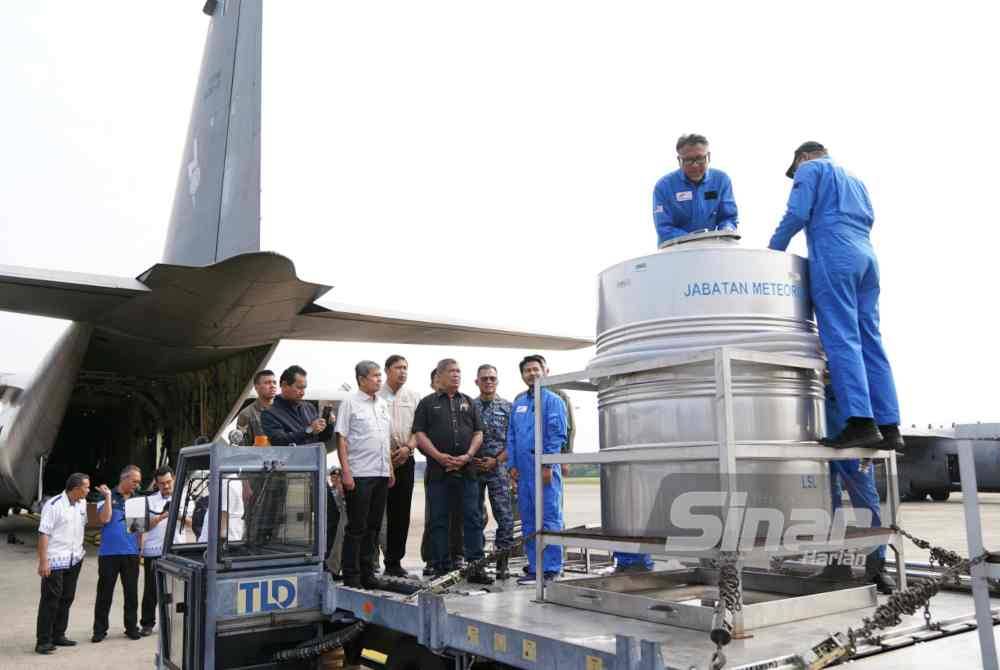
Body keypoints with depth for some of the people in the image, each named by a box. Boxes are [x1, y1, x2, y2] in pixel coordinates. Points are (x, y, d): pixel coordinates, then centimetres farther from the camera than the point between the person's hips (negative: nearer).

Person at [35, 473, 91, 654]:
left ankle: (58, 635, 23)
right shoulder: (54, 505, -15)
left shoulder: (82, 503, 7)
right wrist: (43, 561, -19)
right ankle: (43, 641, 4)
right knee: (50, 600, -3)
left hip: (74, 560, 7)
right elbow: (44, 534, -16)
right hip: (55, 561, -7)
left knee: (67, 598, 13)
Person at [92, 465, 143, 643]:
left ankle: (132, 627, 19)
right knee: (104, 593, 4)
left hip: (131, 553, 3)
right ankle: (100, 630, 14)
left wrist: (140, 548, 7)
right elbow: (105, 519, -13)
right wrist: (108, 496, -13)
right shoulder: (107, 498, 1)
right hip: (109, 553, -3)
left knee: (131, 593, 8)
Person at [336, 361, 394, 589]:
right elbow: (341, 439, -8)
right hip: (359, 475, -6)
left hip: (381, 474, 7)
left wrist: (390, 469, 16)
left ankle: (367, 572, 22)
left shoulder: (382, 404, 15)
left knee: (373, 526, 12)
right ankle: (351, 575, 7)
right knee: (357, 527, -1)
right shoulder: (350, 403, -5)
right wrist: (346, 472, -15)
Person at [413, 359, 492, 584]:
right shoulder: (427, 403, 7)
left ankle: (475, 567, 8)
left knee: (473, 519, 1)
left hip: (466, 470, 2)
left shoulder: (468, 402, 16)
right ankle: (442, 568, 12)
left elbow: (478, 433, 11)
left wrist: (468, 456, -5)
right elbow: (419, 434, -1)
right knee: (439, 521, 3)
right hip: (438, 471, -2)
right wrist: (439, 456, -13)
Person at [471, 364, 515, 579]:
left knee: (504, 516, -4)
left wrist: (496, 460, -10)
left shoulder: (507, 407, 3)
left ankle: (502, 563, 3)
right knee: (475, 515, 8)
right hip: (472, 468, 2)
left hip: (498, 468, -1)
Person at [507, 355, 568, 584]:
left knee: (549, 519, -5)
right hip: (523, 470, 7)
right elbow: (511, 436, 18)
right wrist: (513, 465, 9)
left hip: (544, 468, -7)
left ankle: (551, 569, 0)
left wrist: (548, 465, -14)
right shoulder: (518, 402, 17)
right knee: (528, 521, 10)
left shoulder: (552, 400, -2)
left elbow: (557, 435, -8)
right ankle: (534, 567, 19)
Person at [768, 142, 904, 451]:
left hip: (834, 255, -7)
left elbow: (797, 214, -3)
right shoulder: (855, 180, 33)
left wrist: (772, 252, 5)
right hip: (866, 256, 7)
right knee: (870, 342, 2)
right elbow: (867, 220, 27)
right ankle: (889, 426, -3)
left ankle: (861, 422, -24)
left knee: (841, 339, -14)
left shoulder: (810, 169, 11)